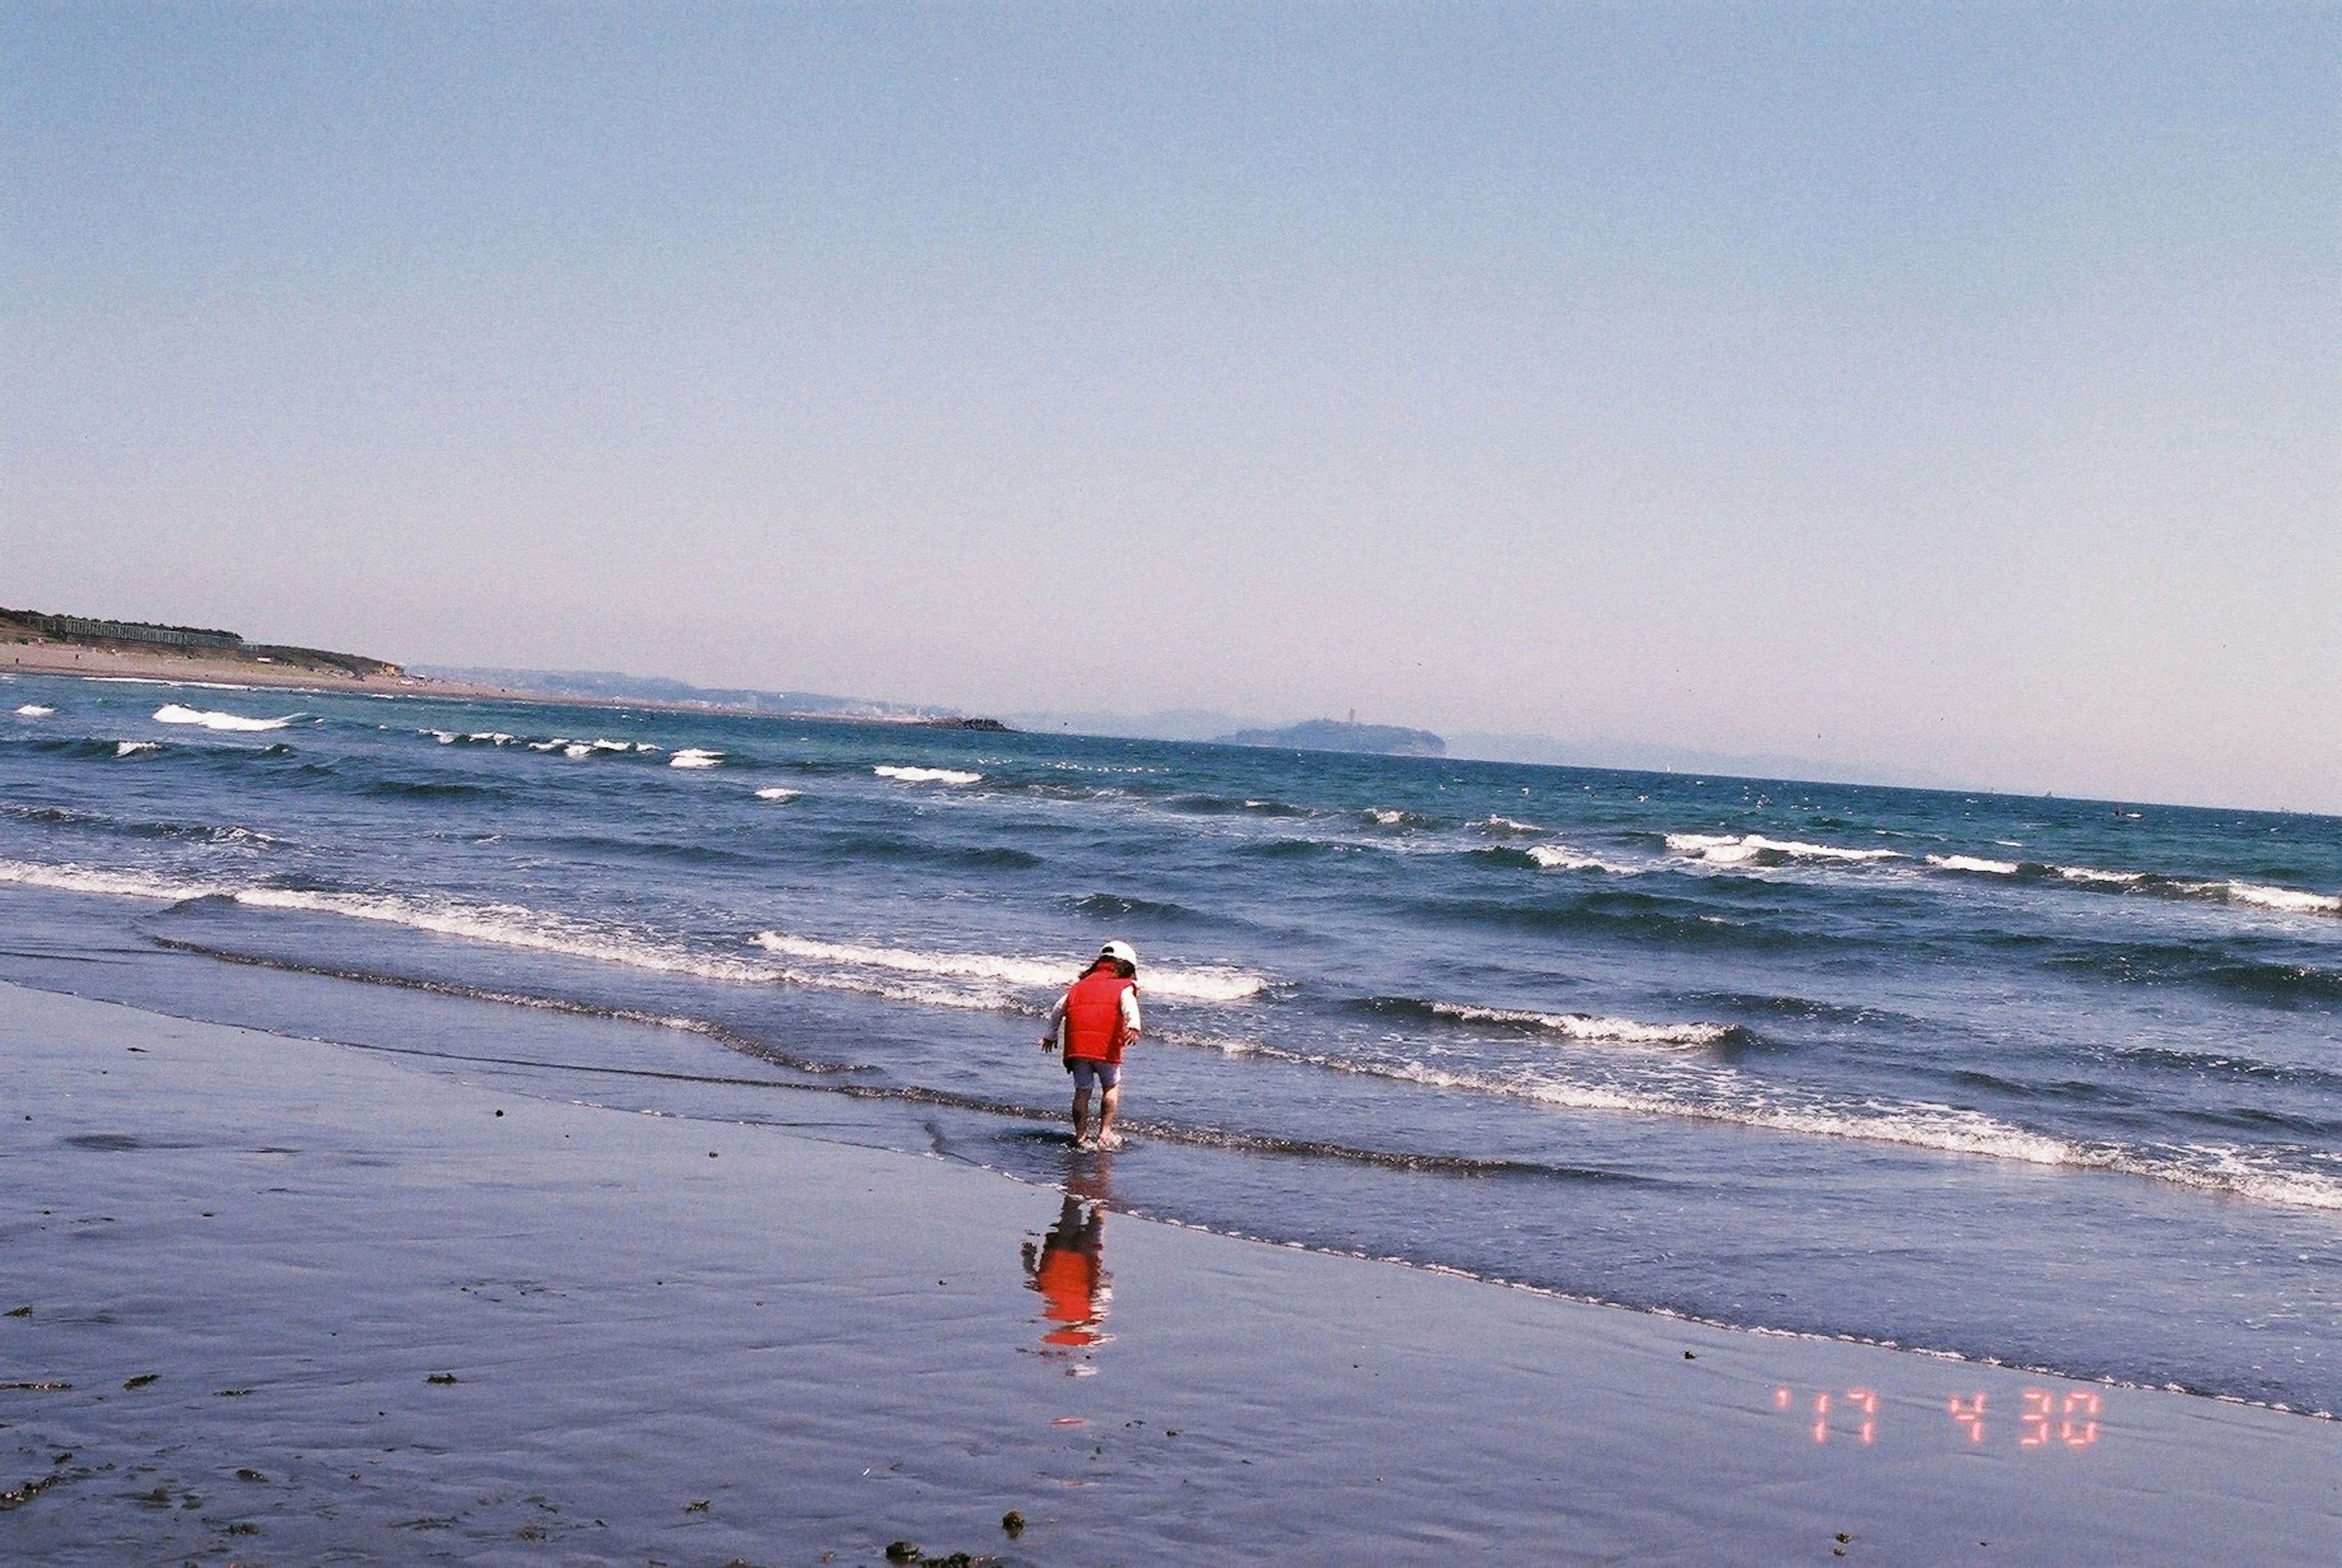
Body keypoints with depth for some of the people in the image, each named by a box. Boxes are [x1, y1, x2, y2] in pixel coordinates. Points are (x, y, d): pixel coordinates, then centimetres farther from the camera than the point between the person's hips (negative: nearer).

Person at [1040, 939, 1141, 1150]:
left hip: (1076, 1045, 3)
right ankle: (1105, 1133, 8)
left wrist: (1051, 1035, 37)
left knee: (1082, 1091, 11)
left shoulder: (1080, 986, 24)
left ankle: (1081, 1136, 10)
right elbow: (1129, 1005, -11)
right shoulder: (1124, 987, 10)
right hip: (1105, 1046, -3)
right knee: (1112, 1087, 14)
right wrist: (1133, 1027, -29)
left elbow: (1057, 1010, 23)